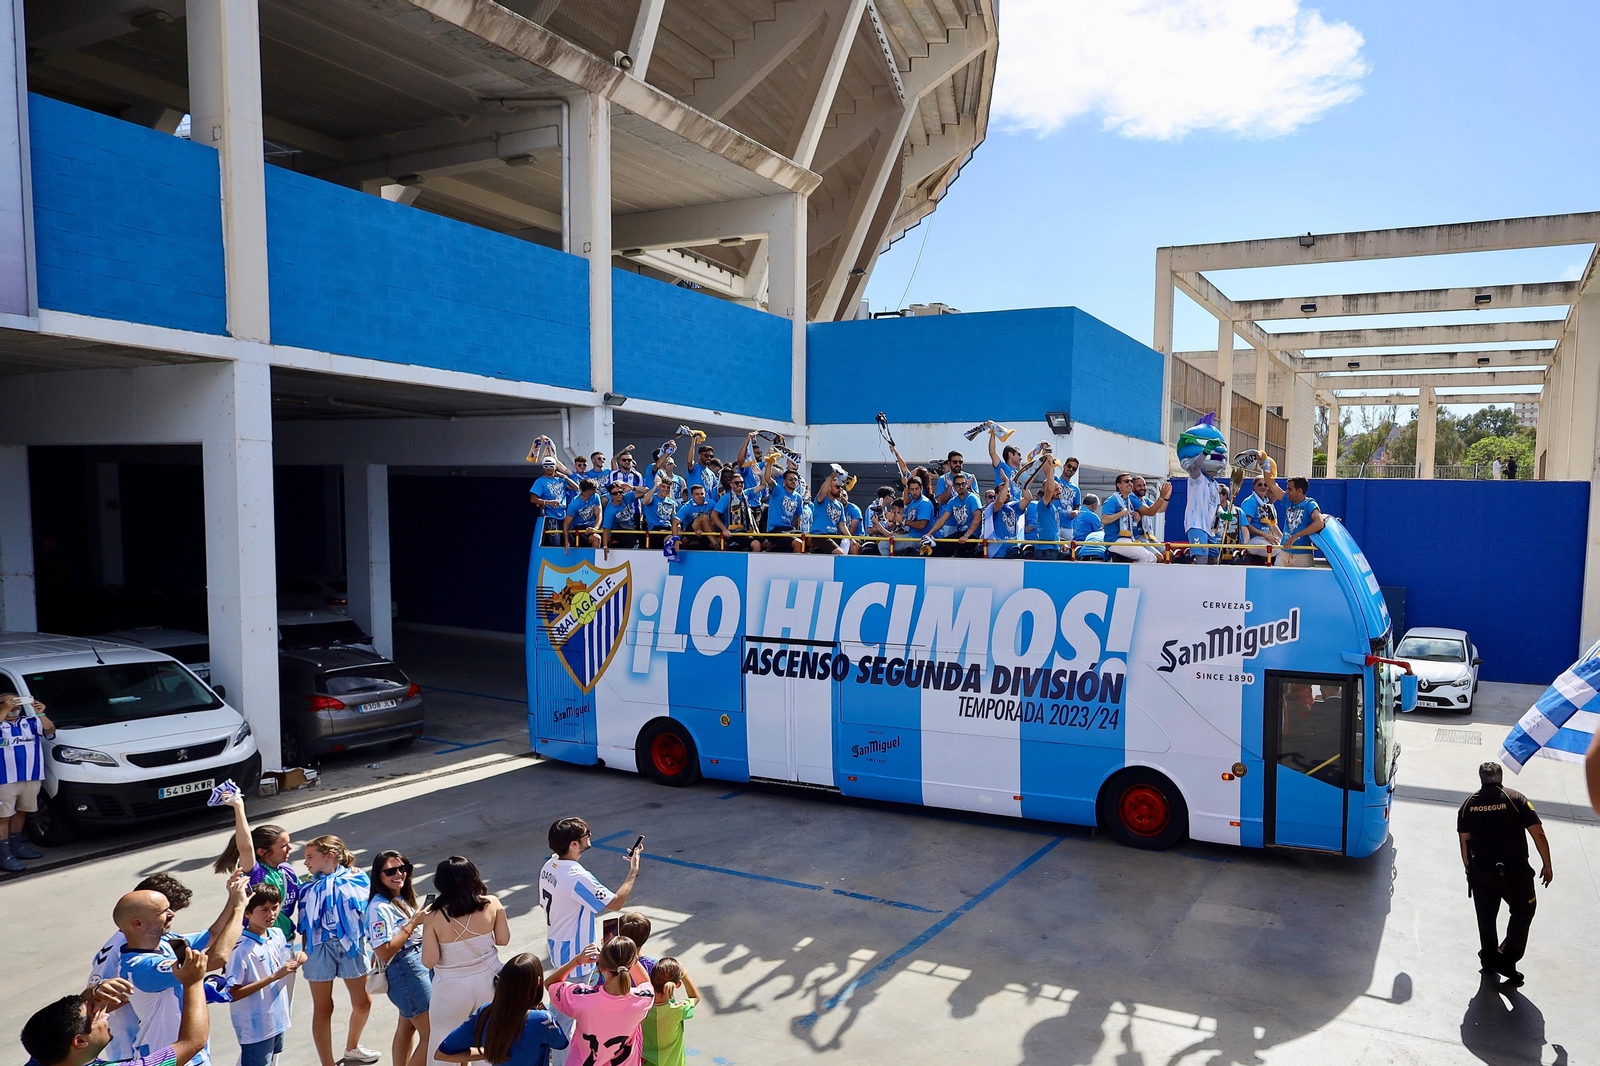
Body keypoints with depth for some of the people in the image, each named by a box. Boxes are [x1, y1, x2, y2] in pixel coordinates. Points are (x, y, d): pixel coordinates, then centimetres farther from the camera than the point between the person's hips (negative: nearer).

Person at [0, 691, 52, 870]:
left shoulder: (31, 721, 9)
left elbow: (50, 730, -4)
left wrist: (40, 714, -18)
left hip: (31, 777, 5)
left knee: (21, 812, 17)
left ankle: (16, 846, 31)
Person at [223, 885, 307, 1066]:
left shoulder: (278, 934, -1)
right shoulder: (241, 948, -22)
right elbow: (233, 994, -22)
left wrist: (298, 957, -7)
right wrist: (273, 977, -28)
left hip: (277, 1020, 7)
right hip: (256, 1028, -7)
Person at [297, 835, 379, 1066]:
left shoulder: (356, 879, -4)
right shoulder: (308, 887, -2)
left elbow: (368, 913, 0)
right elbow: (304, 924, 1)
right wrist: (302, 951, -10)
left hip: (352, 946, 1)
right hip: (320, 948, -1)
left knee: (363, 1002, 14)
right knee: (323, 1008, 6)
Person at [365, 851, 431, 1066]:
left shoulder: (403, 899, 6)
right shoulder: (380, 908, -20)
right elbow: (384, 952, -24)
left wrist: (423, 917, 2)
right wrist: (413, 923, -23)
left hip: (419, 965, 9)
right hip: (404, 973, -9)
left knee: (407, 1028, 20)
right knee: (430, 1035, -4)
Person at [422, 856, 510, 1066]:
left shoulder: (434, 915, -17)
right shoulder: (492, 904, -11)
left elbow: (429, 961, -15)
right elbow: (503, 939, -1)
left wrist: (426, 924, -1)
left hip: (451, 988, -2)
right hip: (488, 981, 2)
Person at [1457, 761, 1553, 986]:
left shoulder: (1469, 804, 4)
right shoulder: (1516, 799, -6)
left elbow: (1464, 841, 4)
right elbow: (1538, 834, -9)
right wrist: (1547, 866, 1)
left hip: (1481, 871, 3)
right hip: (1515, 872, -3)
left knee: (1486, 917, 16)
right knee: (1523, 911, 16)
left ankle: (1489, 961, 26)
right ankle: (1507, 960, 9)